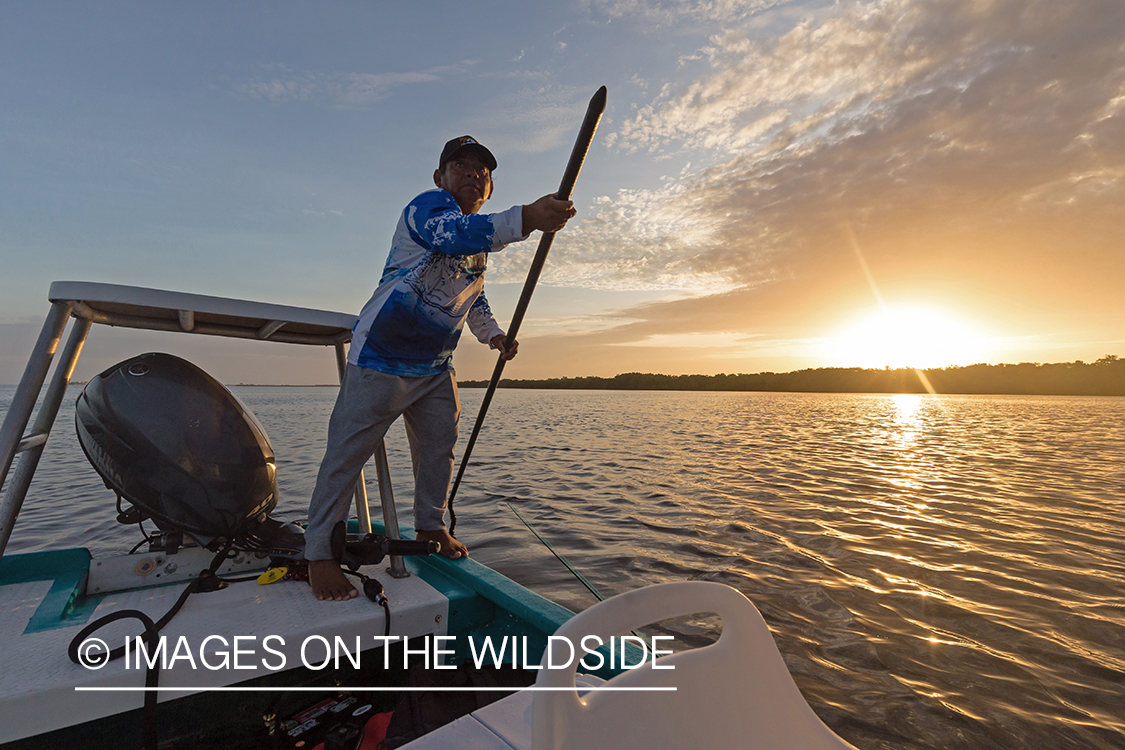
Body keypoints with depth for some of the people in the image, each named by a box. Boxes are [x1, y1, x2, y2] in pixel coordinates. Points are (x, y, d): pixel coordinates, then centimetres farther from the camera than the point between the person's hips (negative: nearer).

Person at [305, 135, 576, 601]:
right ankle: (318, 551, 12)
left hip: (435, 366, 8)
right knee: (348, 450, -3)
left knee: (439, 446, 11)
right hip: (381, 357, -7)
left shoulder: (480, 242, 13)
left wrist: (493, 335, 11)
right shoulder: (427, 206, -13)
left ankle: (430, 526, 31)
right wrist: (525, 219, -53)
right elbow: (457, 233, -39)